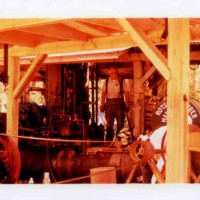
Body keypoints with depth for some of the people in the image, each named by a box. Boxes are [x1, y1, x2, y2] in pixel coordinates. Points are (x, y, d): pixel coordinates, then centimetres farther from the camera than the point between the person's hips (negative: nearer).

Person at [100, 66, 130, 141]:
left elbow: (126, 92, -3)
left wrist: (127, 103, -8)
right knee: (109, 123, 7)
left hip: (119, 102, -2)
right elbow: (103, 92, 6)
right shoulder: (106, 81, 6)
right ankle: (109, 139, 16)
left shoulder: (122, 81, -2)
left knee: (120, 122, 4)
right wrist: (102, 104, 2)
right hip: (109, 102, 2)